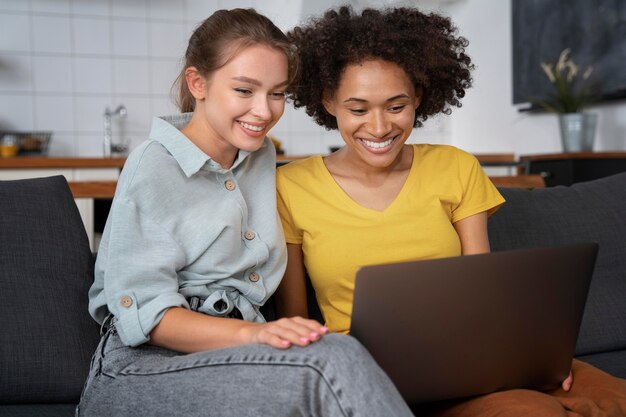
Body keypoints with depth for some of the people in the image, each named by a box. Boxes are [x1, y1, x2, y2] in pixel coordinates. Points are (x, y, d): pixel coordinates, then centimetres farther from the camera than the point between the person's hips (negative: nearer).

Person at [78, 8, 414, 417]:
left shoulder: (262, 155, 14)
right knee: (330, 360, -31)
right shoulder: (153, 168, -8)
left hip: (237, 352, 6)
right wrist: (250, 334, -29)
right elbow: (146, 315, -15)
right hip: (148, 366, -5)